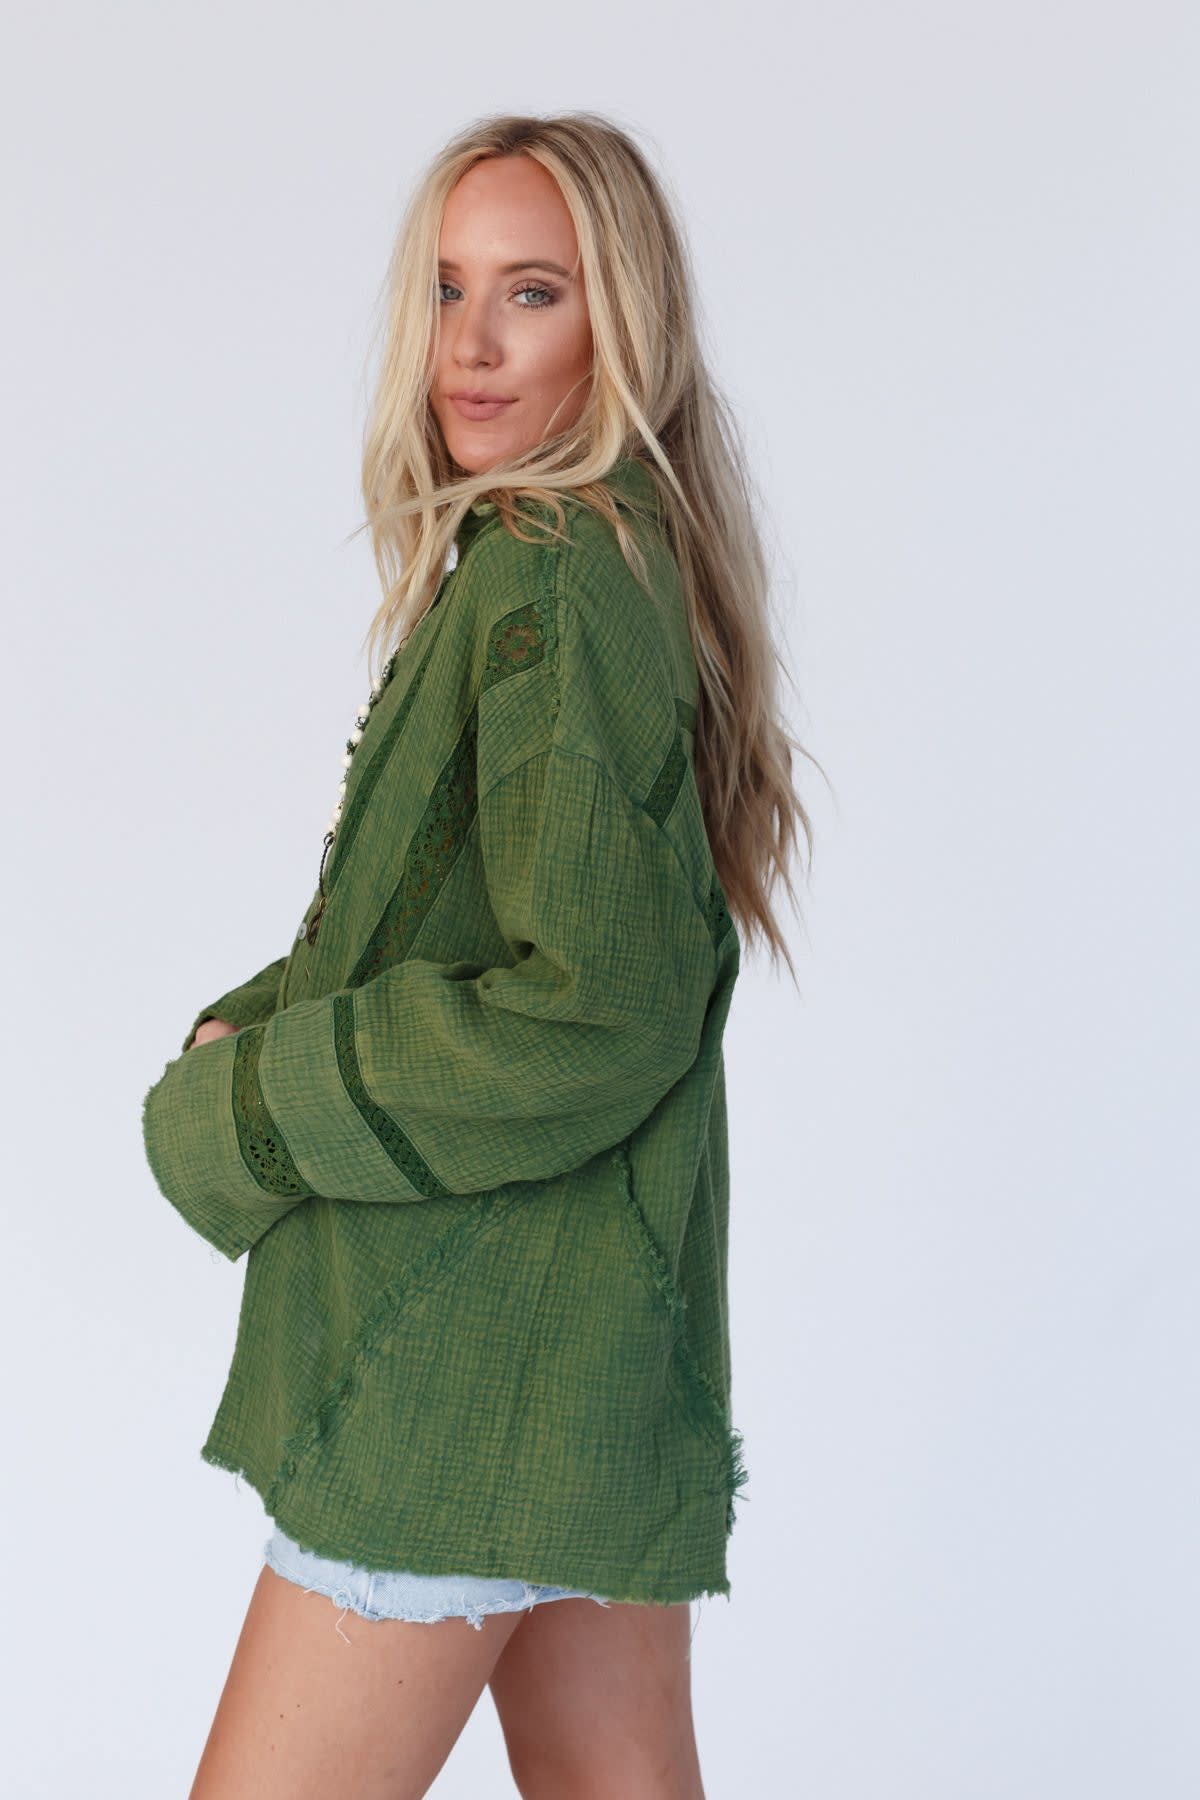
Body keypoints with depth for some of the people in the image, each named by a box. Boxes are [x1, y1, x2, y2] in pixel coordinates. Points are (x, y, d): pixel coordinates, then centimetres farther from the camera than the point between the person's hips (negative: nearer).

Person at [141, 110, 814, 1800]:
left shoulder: (550, 585, -17)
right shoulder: (616, 558, 14)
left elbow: (590, 1011, -23)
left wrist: (242, 1111, -13)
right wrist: (255, 1023, 5)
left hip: (476, 1363, -10)